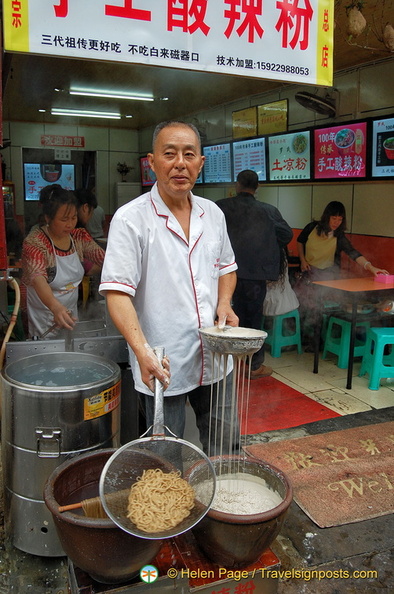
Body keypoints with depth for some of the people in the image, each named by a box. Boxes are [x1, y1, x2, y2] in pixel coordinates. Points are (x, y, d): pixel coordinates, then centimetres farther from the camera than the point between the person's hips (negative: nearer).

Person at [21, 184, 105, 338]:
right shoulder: (34, 243, -21)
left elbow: (104, 258, -8)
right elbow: (38, 279, -36)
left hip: (70, 315, 6)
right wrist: (56, 307, -55)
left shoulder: (80, 237, -1)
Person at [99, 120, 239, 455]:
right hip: (162, 366, -5)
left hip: (215, 360, 5)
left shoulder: (213, 214, 6)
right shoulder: (131, 219, -13)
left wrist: (224, 302, 1)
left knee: (225, 447, 19)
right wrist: (142, 351, -30)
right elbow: (117, 292, -18)